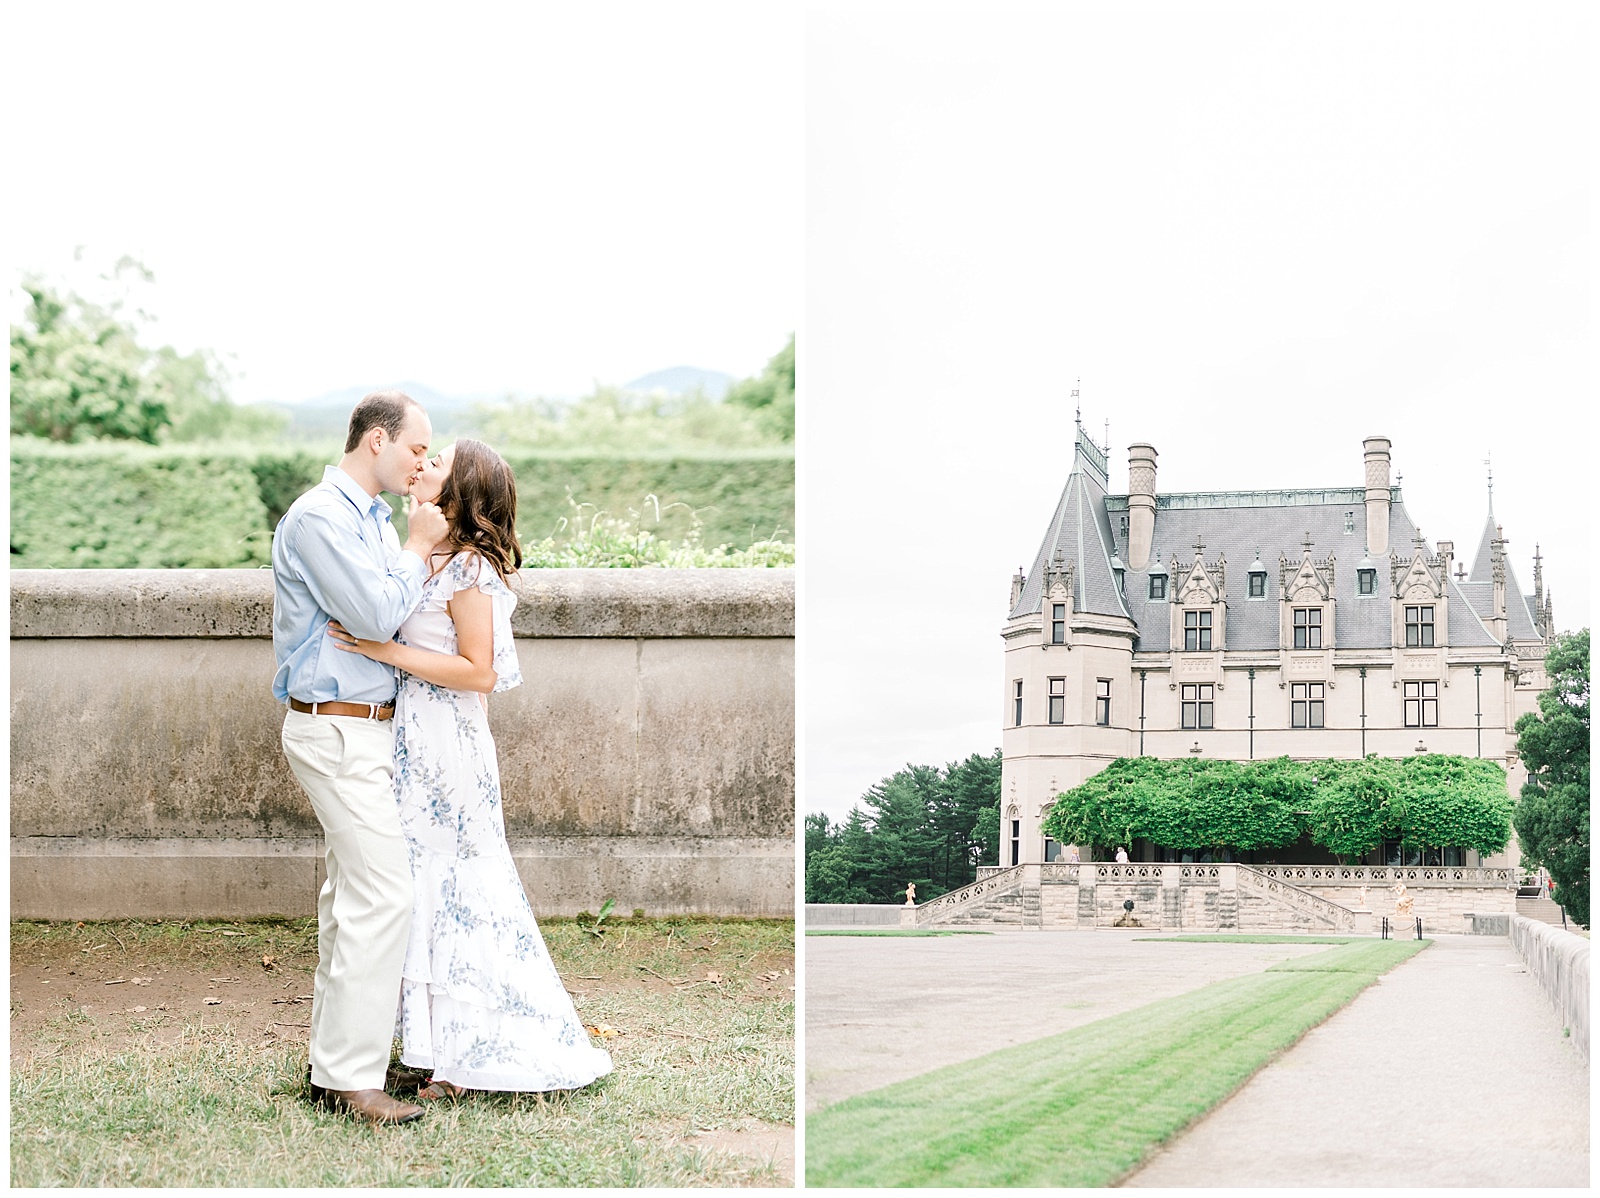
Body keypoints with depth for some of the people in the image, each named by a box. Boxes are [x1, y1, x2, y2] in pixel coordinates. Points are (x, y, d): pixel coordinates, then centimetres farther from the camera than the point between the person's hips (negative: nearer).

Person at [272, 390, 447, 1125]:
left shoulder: (376, 521, 16)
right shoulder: (320, 518, -14)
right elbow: (377, 614, -19)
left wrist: (428, 550, 6)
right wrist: (418, 547, -9)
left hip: (369, 728, 10)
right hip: (337, 730, -10)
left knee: (350, 894, 12)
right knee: (382, 896, -13)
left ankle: (332, 1064, 19)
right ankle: (354, 1079, -8)